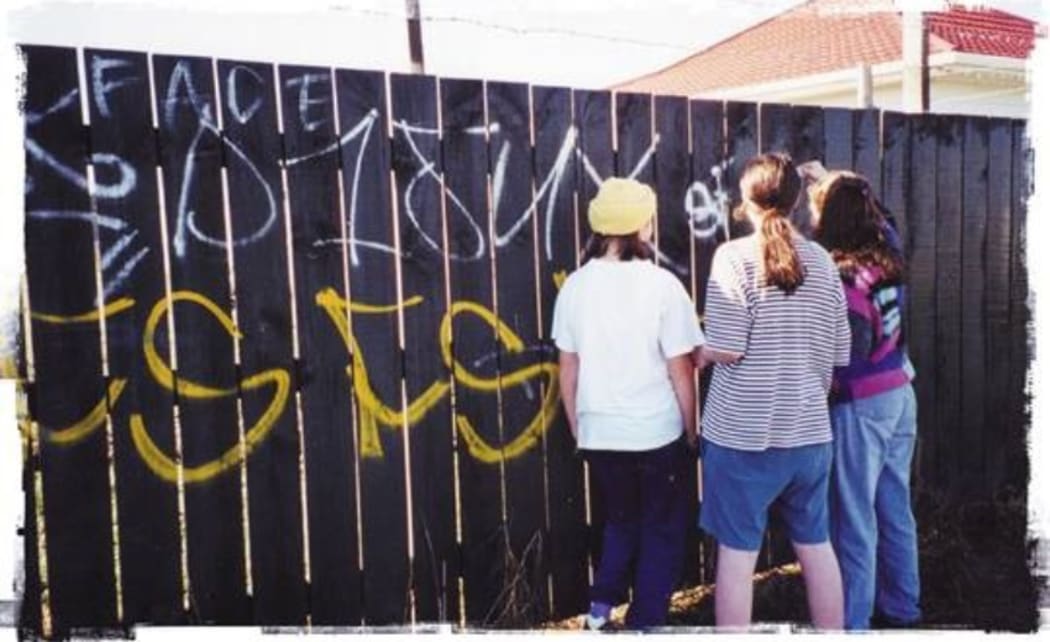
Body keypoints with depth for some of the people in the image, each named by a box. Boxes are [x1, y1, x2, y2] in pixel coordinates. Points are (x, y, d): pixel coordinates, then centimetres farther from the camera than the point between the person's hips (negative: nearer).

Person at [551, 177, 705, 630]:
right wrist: (691, 431, 4)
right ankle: (645, 623, 18)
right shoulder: (661, 284, -13)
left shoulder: (575, 286, -2)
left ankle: (600, 608, 19)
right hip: (657, 433, -3)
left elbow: (568, 370, 3)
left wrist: (577, 431, 15)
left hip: (600, 434, 4)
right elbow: (680, 371, -9)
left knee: (621, 522, 24)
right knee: (661, 531, 15)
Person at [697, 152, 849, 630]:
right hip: (809, 430, 5)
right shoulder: (822, 261, 5)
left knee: (736, 553, 6)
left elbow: (725, 350, -17)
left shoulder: (735, 256, -11)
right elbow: (839, 353, 9)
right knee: (816, 546, 18)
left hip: (743, 433, -5)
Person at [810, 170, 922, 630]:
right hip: (899, 393, 8)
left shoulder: (842, 277, -22)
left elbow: (850, 354, -21)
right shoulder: (887, 253, 1)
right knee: (895, 507, 18)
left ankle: (852, 621, 12)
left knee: (855, 518, 2)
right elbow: (881, 220, 24)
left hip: (861, 405, -8)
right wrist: (837, 183, 24)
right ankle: (902, 606, 32)